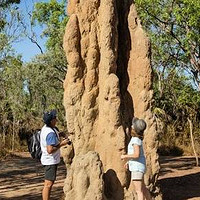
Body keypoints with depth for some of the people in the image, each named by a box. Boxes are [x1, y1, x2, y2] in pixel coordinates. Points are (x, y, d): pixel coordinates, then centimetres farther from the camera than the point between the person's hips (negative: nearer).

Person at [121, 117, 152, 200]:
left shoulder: (136, 140, -17)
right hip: (136, 167, 10)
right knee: (143, 188, 21)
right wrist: (128, 161, 17)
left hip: (137, 167, -10)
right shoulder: (137, 139, 12)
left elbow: (136, 155, -25)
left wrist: (125, 156, -12)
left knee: (139, 190, -8)